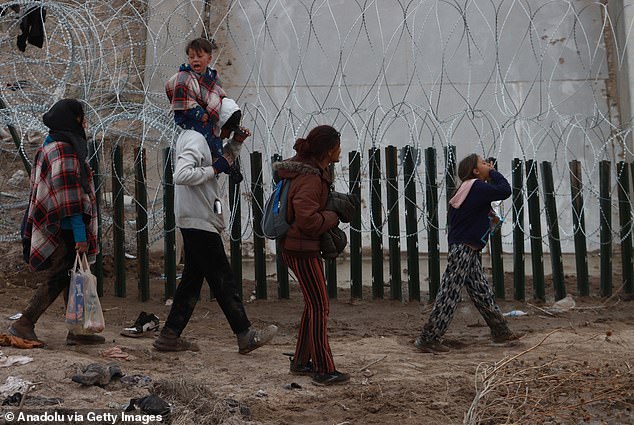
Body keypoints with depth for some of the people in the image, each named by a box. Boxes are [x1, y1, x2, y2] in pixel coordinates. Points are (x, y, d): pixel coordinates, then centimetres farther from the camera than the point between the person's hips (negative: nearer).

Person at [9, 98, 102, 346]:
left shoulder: (51, 145, 17)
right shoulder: (64, 149, -15)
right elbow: (68, 193, -21)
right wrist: (80, 233, -22)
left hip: (56, 228, 10)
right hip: (64, 230, -10)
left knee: (63, 276, 10)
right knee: (57, 278, -5)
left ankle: (78, 330, 12)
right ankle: (24, 324, 0)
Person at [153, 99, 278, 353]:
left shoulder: (201, 139, 17)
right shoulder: (195, 139, -15)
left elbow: (223, 163, 32)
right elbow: (181, 175, -29)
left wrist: (236, 143, 16)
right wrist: (213, 169, -19)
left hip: (194, 222, 10)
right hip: (199, 221, -10)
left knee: (193, 277, 12)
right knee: (223, 280, -5)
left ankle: (170, 336, 14)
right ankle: (246, 336, 1)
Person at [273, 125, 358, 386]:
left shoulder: (313, 171, 9)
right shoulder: (310, 178, -22)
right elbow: (307, 219, -29)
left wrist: (334, 206, 11)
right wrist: (332, 217, -14)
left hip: (300, 248, 10)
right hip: (302, 250, -10)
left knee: (313, 305, 17)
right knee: (319, 307, -4)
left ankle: (301, 362, 26)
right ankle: (324, 371, 1)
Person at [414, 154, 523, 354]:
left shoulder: (468, 190, 15)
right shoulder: (477, 187, -13)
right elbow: (505, 190, -18)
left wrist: (488, 218, 8)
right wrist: (493, 172, -3)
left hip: (469, 252, 10)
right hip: (465, 249, -10)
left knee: (482, 293, 15)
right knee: (449, 294, -7)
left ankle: (500, 332, 24)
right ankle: (428, 339, -4)